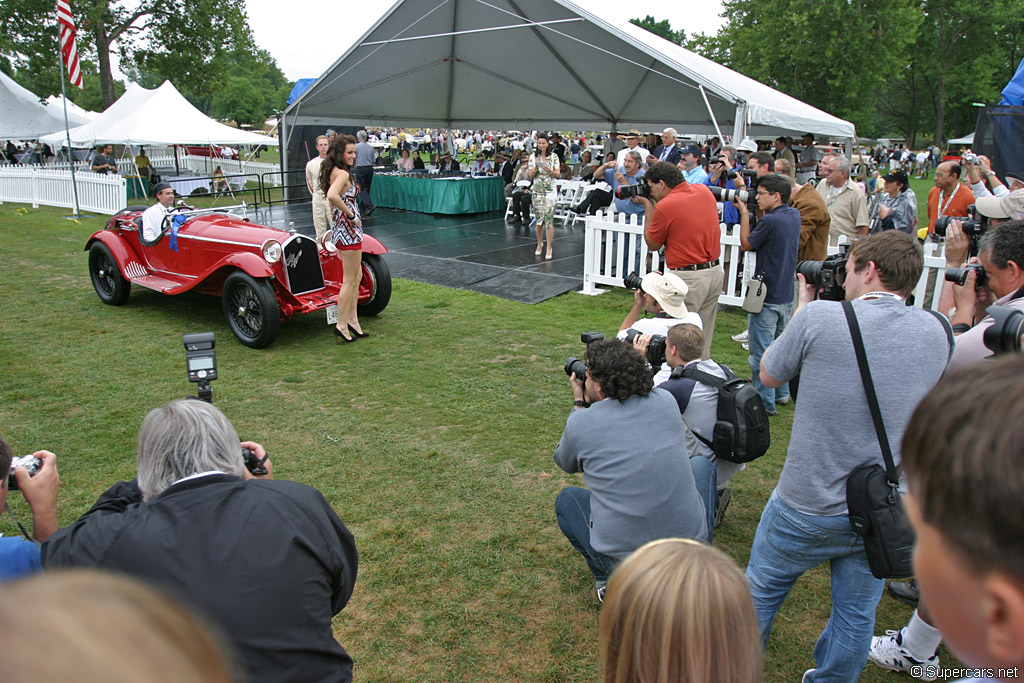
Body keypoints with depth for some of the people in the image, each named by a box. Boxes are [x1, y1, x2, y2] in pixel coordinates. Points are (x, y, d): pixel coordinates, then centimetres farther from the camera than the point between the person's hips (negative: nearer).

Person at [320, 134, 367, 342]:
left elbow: (332, 198, 22)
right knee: (349, 280, -3)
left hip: (341, 229, 10)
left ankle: (352, 320, 23)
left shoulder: (334, 171, 12)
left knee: (356, 276, 17)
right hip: (349, 230, -10)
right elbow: (332, 195, -35)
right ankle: (342, 325, 2)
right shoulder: (342, 173, -17)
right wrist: (351, 215, -24)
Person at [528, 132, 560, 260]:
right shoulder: (533, 157, 6)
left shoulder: (554, 157, 2)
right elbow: (531, 176, 3)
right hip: (537, 191, 2)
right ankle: (539, 244, 26)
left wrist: (548, 170, -18)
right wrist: (536, 166, -14)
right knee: (538, 219, 8)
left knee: (549, 219, -9)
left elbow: (557, 174, 0)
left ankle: (549, 249, -6)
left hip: (550, 191, -2)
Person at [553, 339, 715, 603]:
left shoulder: (581, 422, -10)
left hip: (623, 559, -2)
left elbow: (565, 462, 14)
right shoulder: (666, 401, -1)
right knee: (702, 463, 29)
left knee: (566, 499, 26)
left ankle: (609, 581, 14)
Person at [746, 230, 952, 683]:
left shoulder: (821, 318, -17)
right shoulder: (934, 333, -4)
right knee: (856, 615, 21)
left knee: (761, 590, 19)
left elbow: (769, 376, -1)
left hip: (808, 508, -3)